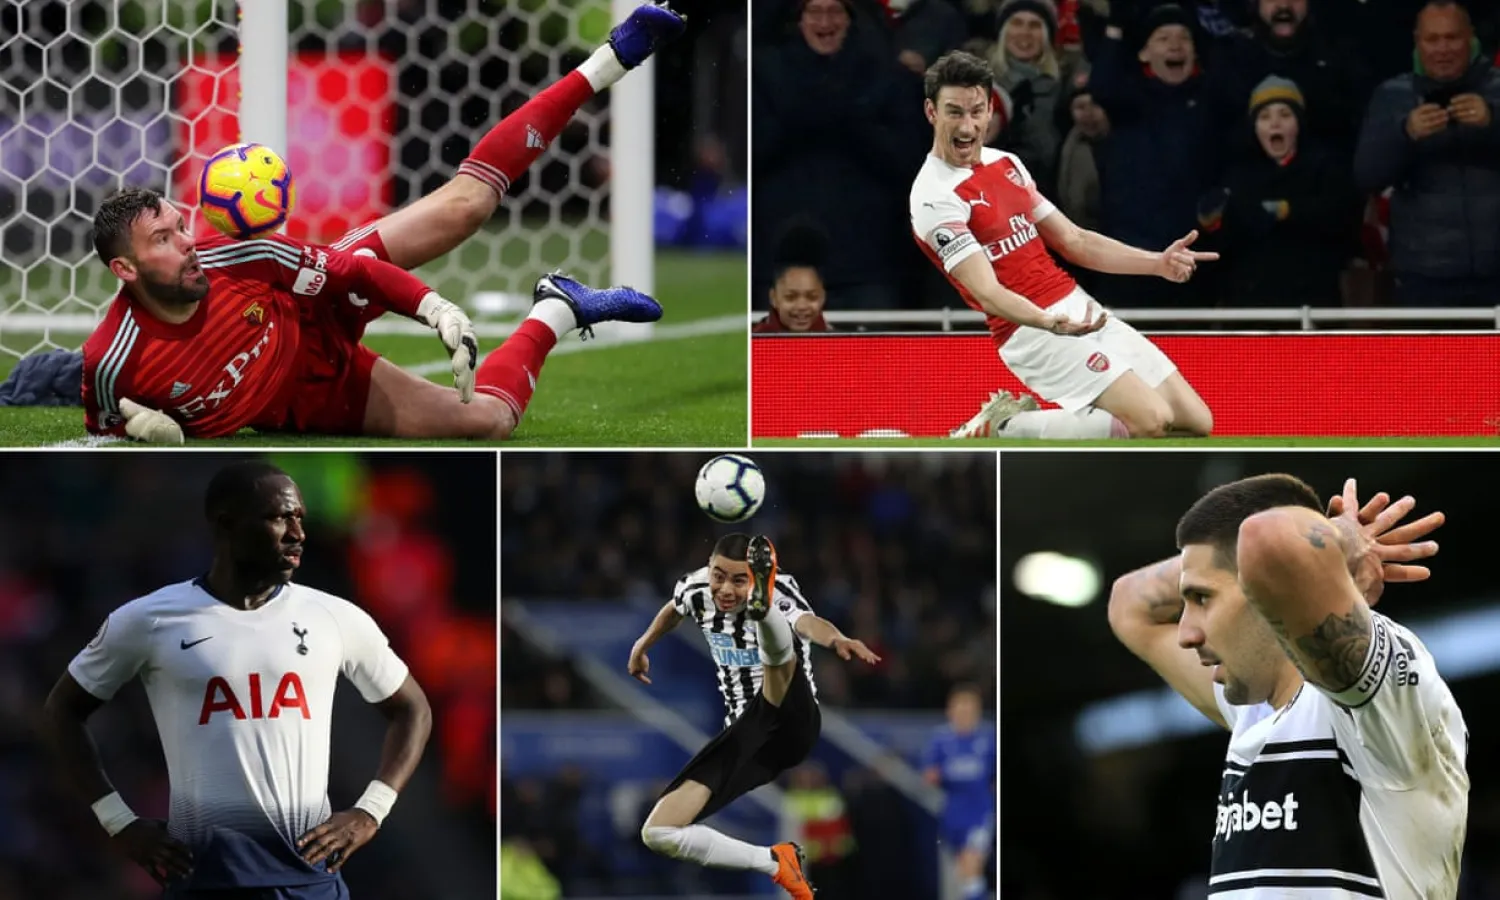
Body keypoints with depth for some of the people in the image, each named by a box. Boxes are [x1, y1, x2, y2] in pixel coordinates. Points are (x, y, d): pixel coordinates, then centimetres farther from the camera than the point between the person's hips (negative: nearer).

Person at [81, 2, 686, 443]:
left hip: (322, 320, 1)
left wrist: (434, 308, -26)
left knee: (465, 204, -5)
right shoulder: (114, 360, -31)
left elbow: (343, 269, -16)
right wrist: (144, 430, -36)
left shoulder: (227, 258, -26)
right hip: (316, 404, -1)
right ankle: (555, 317, 18)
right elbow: (103, 433, -12)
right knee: (489, 421, -13)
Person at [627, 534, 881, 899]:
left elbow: (808, 622, -41)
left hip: (792, 724, -6)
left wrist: (836, 639, -63)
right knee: (658, 834, -7)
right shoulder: (695, 589, 0)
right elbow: (674, 609, 26)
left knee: (776, 646, -37)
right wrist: (643, 645, 42)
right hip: (745, 737, 6)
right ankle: (777, 864, -5)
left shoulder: (779, 591, -17)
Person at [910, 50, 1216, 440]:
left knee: (1195, 423, 6)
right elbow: (987, 291, -23)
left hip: (1082, 311, 8)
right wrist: (1050, 323, -41)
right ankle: (1004, 428, -8)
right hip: (1033, 331, -8)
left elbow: (1076, 242, 18)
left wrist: (1159, 263, 8)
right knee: (1152, 421, -24)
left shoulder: (1006, 164, 12)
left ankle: (1030, 418, 12)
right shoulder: (935, 198, -13)